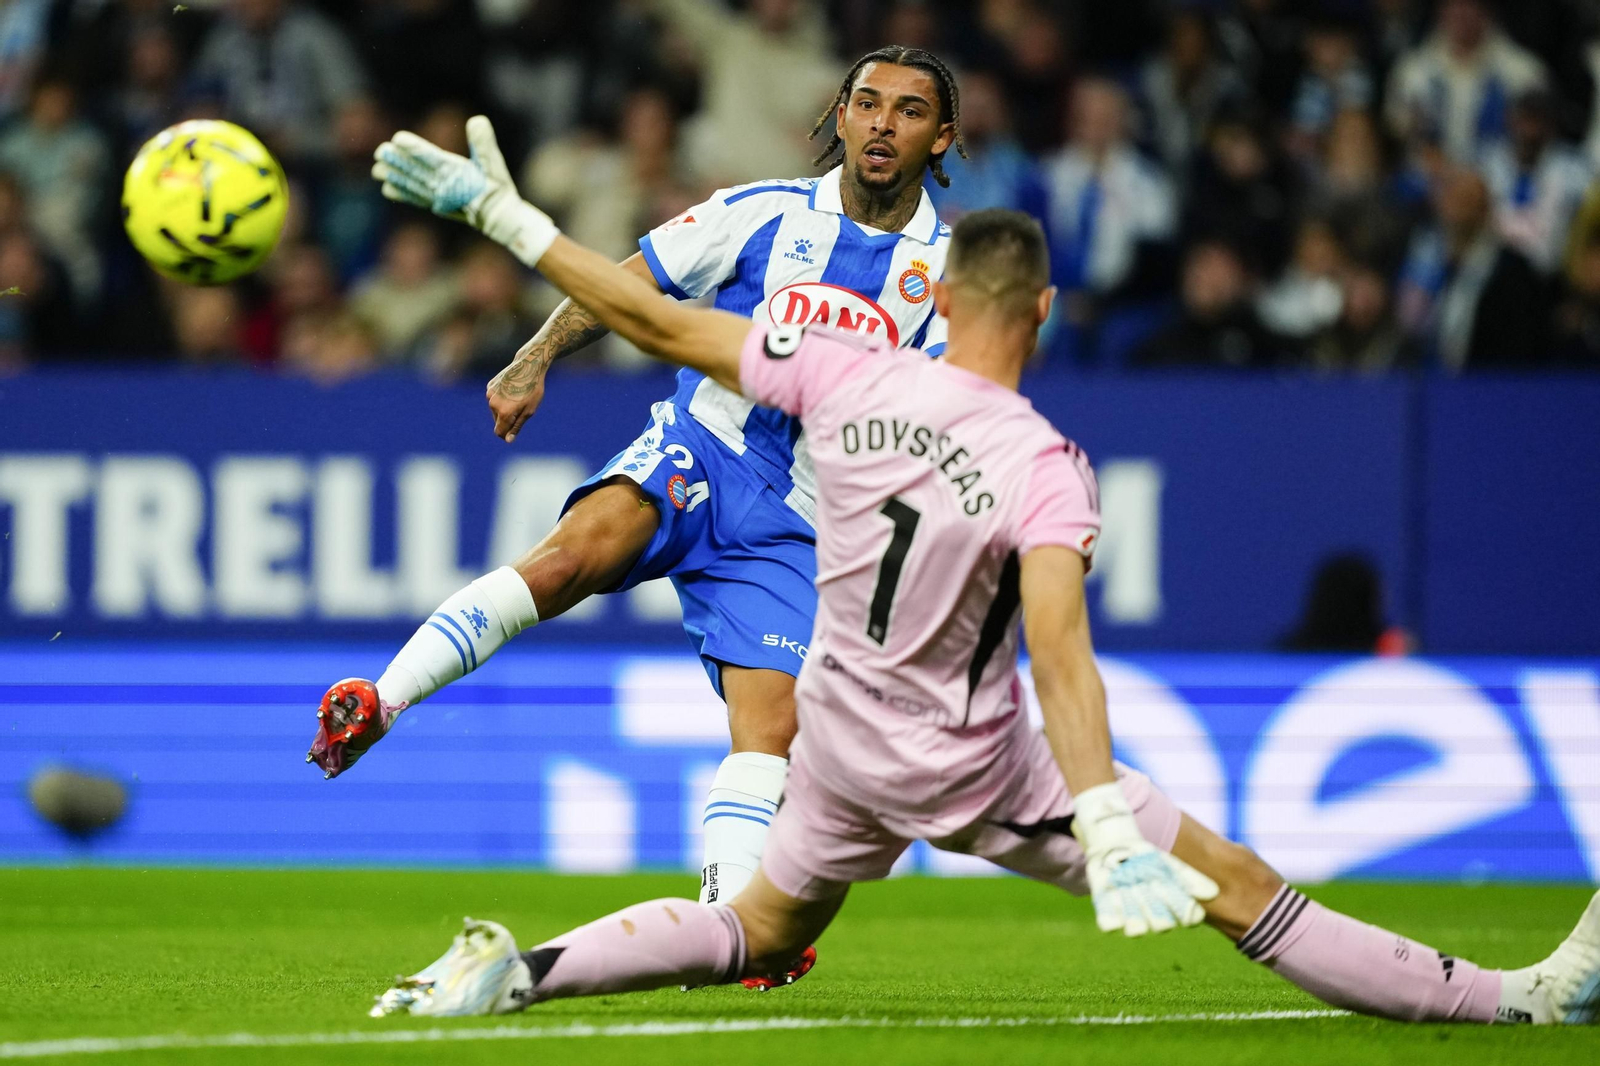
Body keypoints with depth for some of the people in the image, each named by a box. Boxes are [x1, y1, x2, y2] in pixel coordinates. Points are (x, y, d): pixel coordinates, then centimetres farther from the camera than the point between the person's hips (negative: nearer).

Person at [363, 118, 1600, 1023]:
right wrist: (1106, 828, -41)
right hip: (976, 773, -5)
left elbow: (662, 321, -2)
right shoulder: (1043, 468, -22)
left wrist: (504, 215, 7)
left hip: (840, 749, 5)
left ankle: (517, 972, 14)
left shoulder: (848, 374, -8)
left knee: (757, 937, 29)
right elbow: (1058, 648, -33)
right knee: (1238, 885, -6)